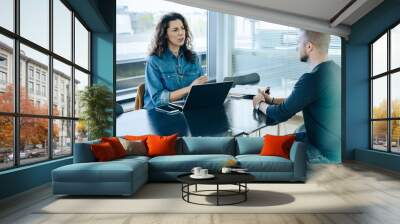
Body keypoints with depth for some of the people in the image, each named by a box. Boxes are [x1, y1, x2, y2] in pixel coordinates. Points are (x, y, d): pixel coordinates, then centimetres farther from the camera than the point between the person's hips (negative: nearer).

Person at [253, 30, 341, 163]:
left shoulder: (311, 79, -27)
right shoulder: (334, 69, 3)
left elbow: (280, 114, -18)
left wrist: (260, 104, 1)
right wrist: (271, 100, 11)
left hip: (325, 155, -8)